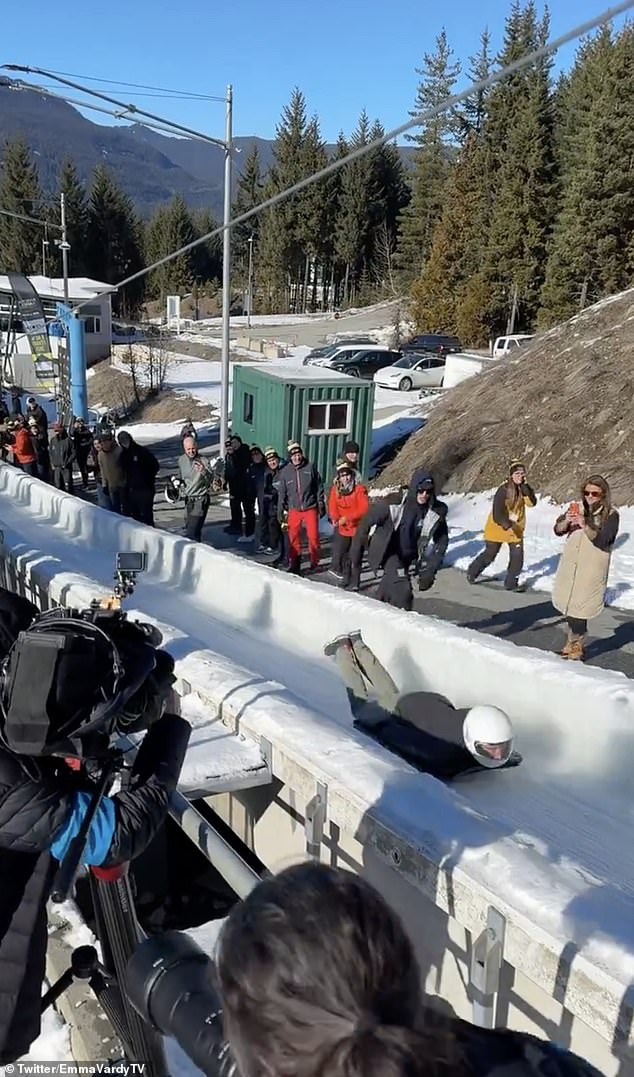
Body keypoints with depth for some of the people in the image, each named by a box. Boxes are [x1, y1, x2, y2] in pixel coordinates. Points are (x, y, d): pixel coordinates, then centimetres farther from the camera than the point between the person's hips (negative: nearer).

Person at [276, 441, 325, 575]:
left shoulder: (310, 467, -3)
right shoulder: (285, 472, 1)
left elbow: (319, 487, 3)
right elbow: (282, 493, 8)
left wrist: (321, 505, 3)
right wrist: (280, 511, 6)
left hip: (310, 508, -1)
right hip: (294, 510, 1)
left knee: (313, 536, -2)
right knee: (294, 537, 3)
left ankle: (315, 561, 16)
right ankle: (294, 564, 13)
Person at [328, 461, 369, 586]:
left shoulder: (359, 489, -9)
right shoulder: (335, 489, 3)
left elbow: (364, 508, -16)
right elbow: (332, 506, 5)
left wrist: (347, 517, -22)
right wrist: (335, 518, -16)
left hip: (357, 528, -3)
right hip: (342, 528, 3)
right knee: (343, 556, 4)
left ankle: (355, 582, 12)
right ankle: (346, 579, 19)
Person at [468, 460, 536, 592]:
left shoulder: (524, 488, -4)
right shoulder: (503, 490, -21)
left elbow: (532, 502, -20)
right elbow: (497, 513, -23)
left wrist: (525, 486, -27)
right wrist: (507, 526, -32)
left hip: (516, 529, 4)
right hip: (498, 527, -4)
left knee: (517, 556, -5)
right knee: (489, 554, 11)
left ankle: (511, 583, 13)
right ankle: (472, 571, 37)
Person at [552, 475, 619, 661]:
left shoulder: (611, 515, -7)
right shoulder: (578, 508, 6)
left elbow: (602, 541, -17)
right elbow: (558, 530, 4)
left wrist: (585, 526, -28)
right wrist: (566, 521, -16)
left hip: (591, 570, -5)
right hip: (570, 565, 5)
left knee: (578, 609, -9)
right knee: (568, 605, 11)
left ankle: (576, 647, 4)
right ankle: (573, 641, 28)